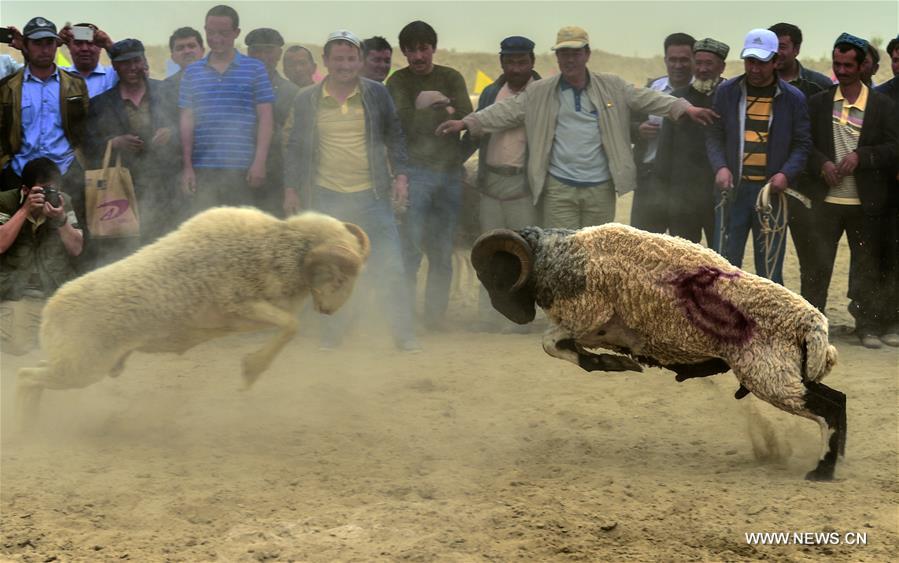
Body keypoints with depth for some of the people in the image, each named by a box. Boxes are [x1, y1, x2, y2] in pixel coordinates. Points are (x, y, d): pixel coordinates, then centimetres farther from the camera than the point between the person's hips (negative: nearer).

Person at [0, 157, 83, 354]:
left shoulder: (63, 201, 2)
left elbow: (76, 249, 0)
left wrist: (61, 219, -17)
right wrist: (25, 210, -22)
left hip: (60, 290, 3)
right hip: (18, 293, -3)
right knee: (18, 347, -15)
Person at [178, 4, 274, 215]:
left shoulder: (254, 69, 5)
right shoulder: (193, 72, 12)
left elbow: (265, 118, 2)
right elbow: (187, 121, 10)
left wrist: (259, 162, -7)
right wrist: (187, 166, 3)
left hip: (241, 169, -2)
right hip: (202, 169, 2)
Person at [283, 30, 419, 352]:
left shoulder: (376, 93, 4)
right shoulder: (307, 100, 5)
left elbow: (394, 136, 9)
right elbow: (296, 147, 11)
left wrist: (400, 176, -1)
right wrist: (291, 188, 6)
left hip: (372, 195, 0)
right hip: (326, 198, 1)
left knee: (389, 266, -4)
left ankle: (404, 335, 1)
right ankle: (333, 333, 14)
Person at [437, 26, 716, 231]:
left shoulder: (613, 88, 5)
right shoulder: (539, 93, 4)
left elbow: (647, 99, 0)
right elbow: (507, 111, 1)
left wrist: (684, 108, -13)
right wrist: (468, 122, -10)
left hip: (600, 189, 1)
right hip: (559, 189, -1)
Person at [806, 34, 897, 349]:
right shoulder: (818, 103, 7)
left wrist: (861, 156, -16)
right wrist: (822, 164, -13)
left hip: (865, 203, -1)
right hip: (826, 201, 1)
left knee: (867, 268, 6)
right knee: (818, 265, 3)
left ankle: (868, 327, 14)